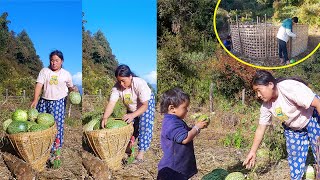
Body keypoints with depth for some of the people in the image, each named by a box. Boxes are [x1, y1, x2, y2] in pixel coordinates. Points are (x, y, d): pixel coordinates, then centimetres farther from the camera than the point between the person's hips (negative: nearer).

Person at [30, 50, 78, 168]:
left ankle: (54, 150, 12)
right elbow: (39, 85, -9)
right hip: (44, 101, 2)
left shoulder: (66, 74, 1)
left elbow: (71, 86, 12)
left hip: (59, 103, -2)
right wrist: (35, 100, -19)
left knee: (57, 125, -2)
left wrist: (74, 89, -13)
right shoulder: (44, 71, 0)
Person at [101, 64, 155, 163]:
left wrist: (133, 115, -50)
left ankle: (141, 153, -13)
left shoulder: (140, 84, -38)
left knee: (145, 125, -15)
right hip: (131, 108, 5)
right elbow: (111, 103, -32)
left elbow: (145, 105, -37)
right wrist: (105, 118, -48)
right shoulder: (117, 87, -26)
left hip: (146, 104, -5)